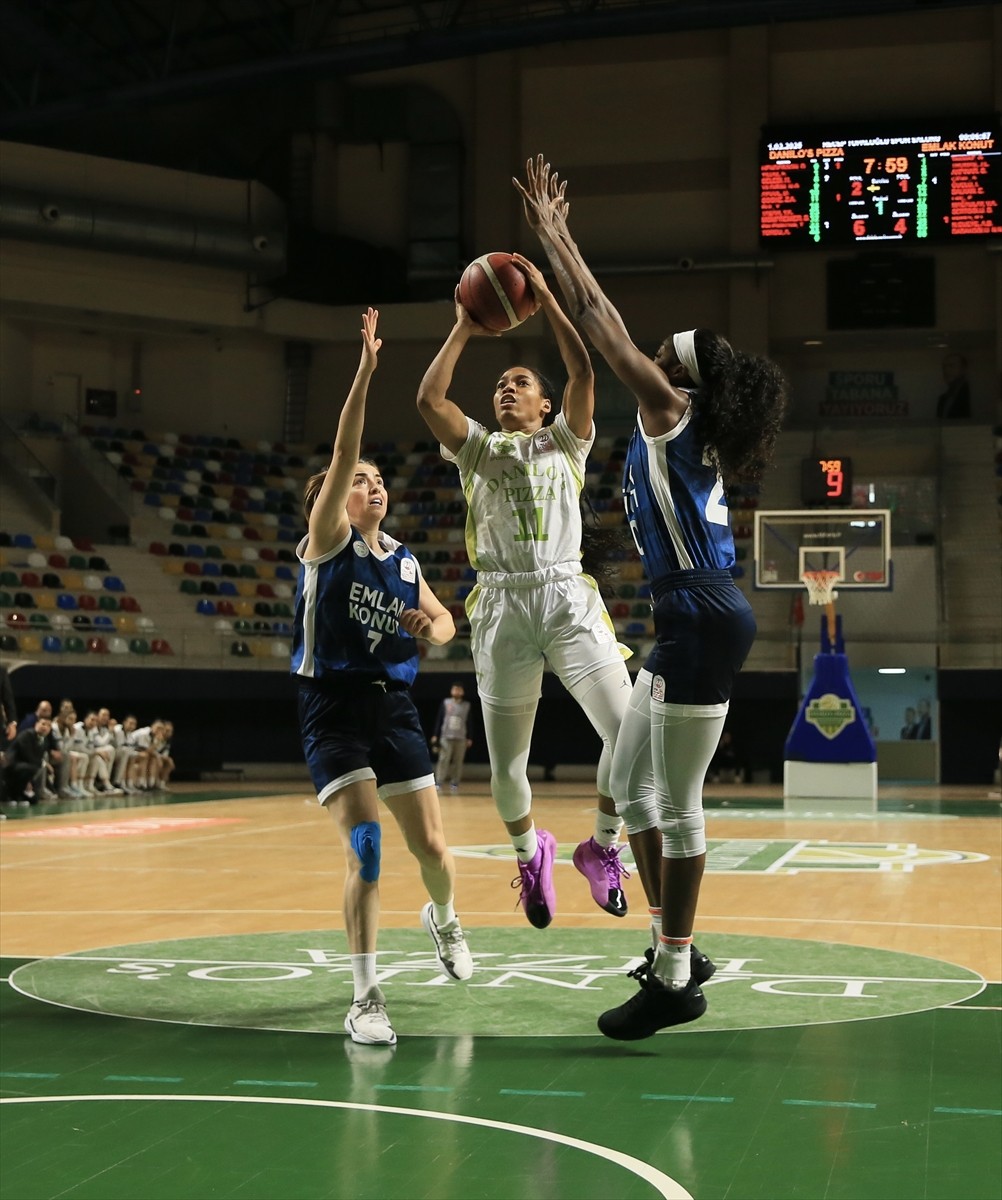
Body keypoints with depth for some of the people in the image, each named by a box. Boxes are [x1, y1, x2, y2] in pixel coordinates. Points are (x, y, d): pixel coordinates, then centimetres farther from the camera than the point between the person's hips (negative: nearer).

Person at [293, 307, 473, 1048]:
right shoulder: (326, 539, -4)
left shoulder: (404, 560, 10)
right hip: (334, 705, -5)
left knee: (432, 847, 6)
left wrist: (431, 630, -4)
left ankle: (444, 920, 41)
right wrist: (366, 369, -24)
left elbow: (444, 621, 21)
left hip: (394, 703, 5)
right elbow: (342, 454, -17)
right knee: (365, 844, -17)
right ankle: (366, 997, -9)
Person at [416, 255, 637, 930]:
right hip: (502, 605, 1)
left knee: (629, 735, -17)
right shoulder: (479, 449, 16)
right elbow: (429, 398, -1)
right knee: (506, 766, 4)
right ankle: (530, 853, 35)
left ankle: (602, 848, 9)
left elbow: (584, 374, -3)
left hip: (568, 599, -1)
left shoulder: (566, 441, 14)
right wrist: (464, 330, 6)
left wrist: (546, 299, 0)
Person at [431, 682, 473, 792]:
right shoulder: (445, 703, 4)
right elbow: (439, 720, 5)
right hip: (446, 737, -1)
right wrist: (435, 736, 2)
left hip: (461, 738, 1)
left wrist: (469, 738, 5)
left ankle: (455, 783, 7)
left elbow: (468, 723, 8)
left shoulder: (466, 705, 7)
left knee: (458, 761, 0)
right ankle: (439, 783, -6)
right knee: (443, 760, -7)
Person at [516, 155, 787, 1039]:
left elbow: (598, 318, -6)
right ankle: (675, 951, 24)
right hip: (684, 624, 10)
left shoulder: (671, 410, -7)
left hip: (704, 623, -10)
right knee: (630, 785, 15)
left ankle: (676, 982, 3)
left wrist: (551, 228, 3)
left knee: (678, 800, -5)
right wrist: (553, 236, 27)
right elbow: (603, 322, 24)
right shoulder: (683, 428, 16)